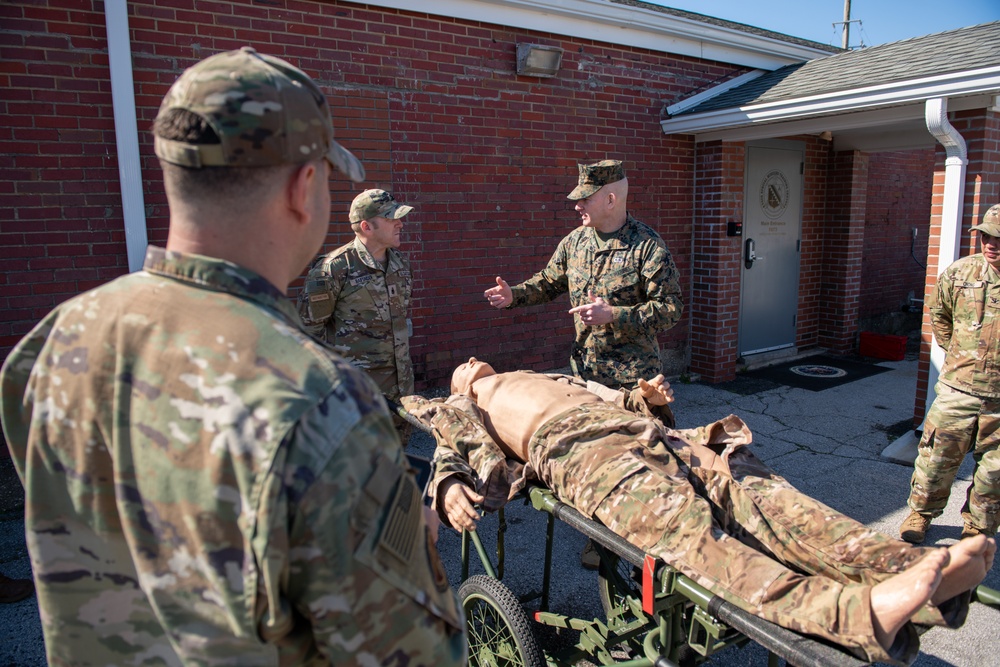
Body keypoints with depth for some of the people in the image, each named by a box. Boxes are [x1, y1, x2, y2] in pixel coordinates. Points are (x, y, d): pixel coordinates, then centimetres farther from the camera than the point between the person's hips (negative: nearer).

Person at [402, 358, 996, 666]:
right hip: (572, 449, -5)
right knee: (691, 534, -30)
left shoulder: (551, 378, 41)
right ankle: (861, 611, -49)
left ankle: (916, 566, -35)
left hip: (638, 429, 6)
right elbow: (452, 454, 10)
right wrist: (450, 488, -13)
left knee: (751, 489, -20)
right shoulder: (464, 407, 30)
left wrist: (648, 396, 10)